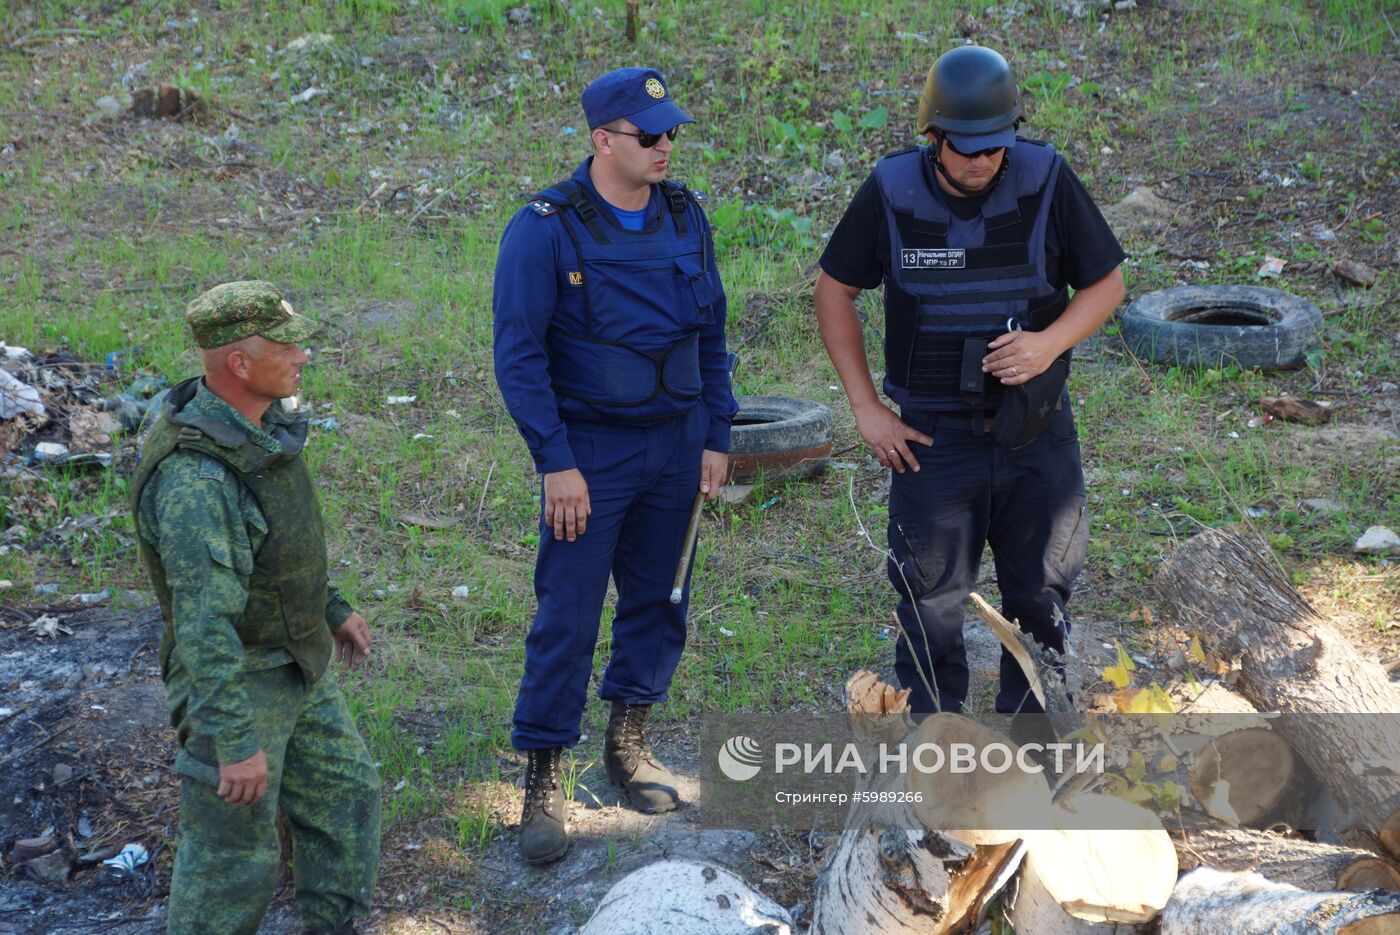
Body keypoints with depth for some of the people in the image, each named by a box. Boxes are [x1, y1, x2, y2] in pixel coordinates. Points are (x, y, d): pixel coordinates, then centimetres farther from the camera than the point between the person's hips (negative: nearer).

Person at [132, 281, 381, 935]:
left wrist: (331, 609, 22)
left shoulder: (257, 426, -2)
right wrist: (237, 743, -31)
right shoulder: (195, 477, -32)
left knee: (346, 795, 19)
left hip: (297, 667, 9)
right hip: (235, 681, -9)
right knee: (234, 854, 5)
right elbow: (205, 624, -33)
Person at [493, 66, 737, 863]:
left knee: (659, 599, 14)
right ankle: (543, 781, 8)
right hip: (590, 448, -5)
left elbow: (712, 333, 11)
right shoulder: (546, 228, -13)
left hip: (677, 443, 5)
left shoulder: (685, 217, 3)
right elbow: (519, 354, -13)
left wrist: (717, 436, 7)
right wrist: (555, 462, -16)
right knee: (567, 617, -2)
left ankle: (630, 738, 32)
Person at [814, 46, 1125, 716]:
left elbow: (1105, 283, 1)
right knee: (929, 605, 8)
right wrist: (865, 408, -3)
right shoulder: (891, 192, -11)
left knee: (1040, 597, 13)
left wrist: (1051, 342, -19)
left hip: (1037, 433, 1)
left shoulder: (1044, 180, -10)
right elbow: (834, 291, 2)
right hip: (933, 437, -1)